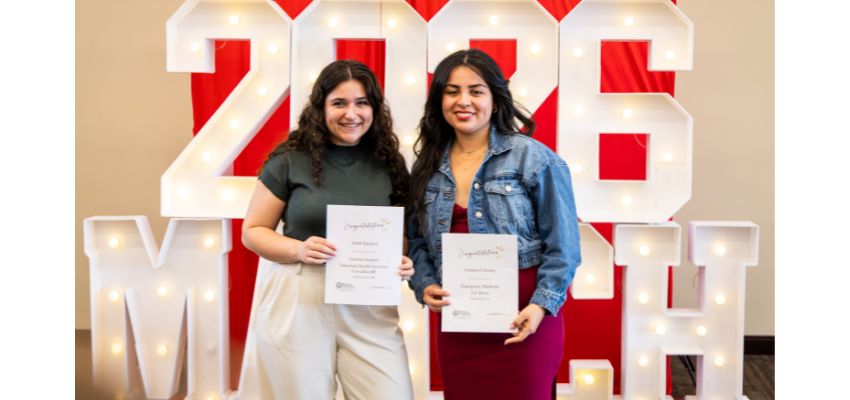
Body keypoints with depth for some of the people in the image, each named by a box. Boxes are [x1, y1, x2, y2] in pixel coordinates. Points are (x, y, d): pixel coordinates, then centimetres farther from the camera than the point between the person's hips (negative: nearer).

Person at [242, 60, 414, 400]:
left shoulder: (390, 165, 6)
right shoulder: (290, 161, -3)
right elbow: (252, 231, 2)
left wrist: (403, 263, -7)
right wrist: (299, 249, -16)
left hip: (369, 309, 2)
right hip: (298, 305, -2)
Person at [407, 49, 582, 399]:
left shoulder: (534, 158, -6)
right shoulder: (427, 166, 8)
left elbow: (562, 245, -7)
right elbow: (418, 240, 11)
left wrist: (542, 305, -15)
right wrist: (424, 285, -5)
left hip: (521, 319, -4)